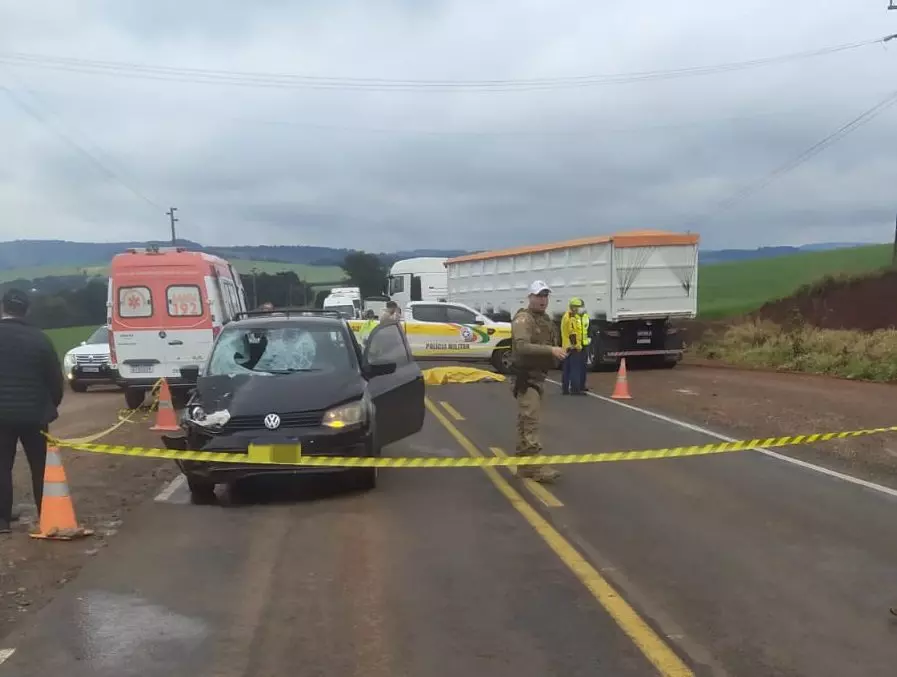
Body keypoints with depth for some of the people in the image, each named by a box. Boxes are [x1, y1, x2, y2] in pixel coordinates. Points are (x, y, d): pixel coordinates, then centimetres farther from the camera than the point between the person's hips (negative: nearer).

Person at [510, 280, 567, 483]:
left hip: (538, 374, 10)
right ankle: (535, 466, -15)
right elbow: (522, 346, -30)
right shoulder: (523, 319, -15)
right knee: (531, 420, -13)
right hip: (526, 375, -10)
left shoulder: (546, 319, 16)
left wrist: (556, 352, 7)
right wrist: (550, 350, -38)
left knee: (526, 419, 14)